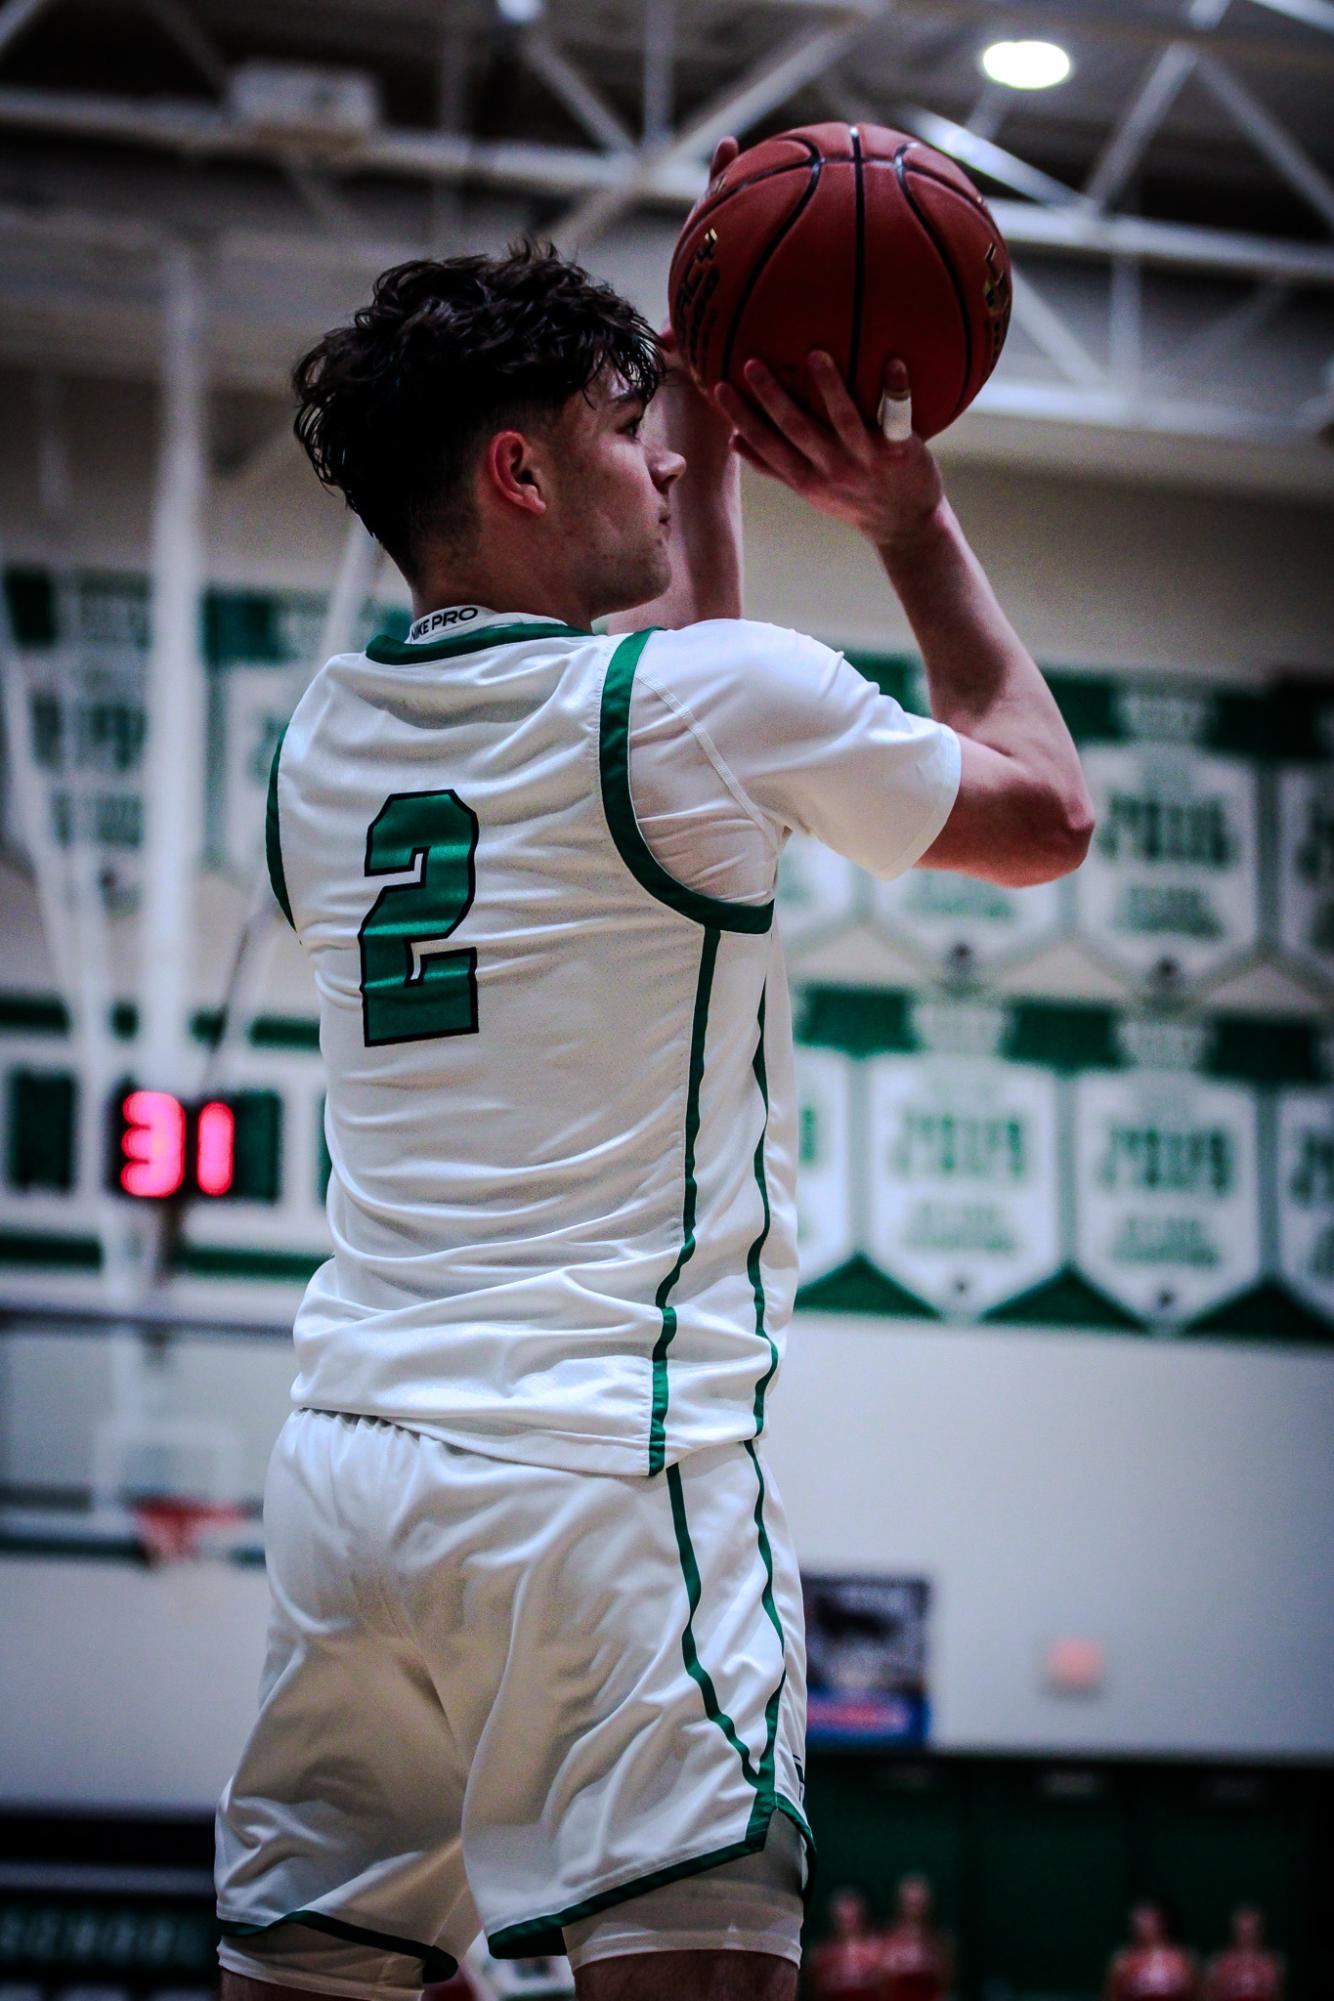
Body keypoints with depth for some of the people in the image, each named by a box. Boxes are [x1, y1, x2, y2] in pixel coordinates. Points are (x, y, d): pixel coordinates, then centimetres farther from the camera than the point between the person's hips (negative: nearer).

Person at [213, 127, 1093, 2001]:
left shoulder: (326, 737, 13)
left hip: (348, 1465, 7)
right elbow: (1044, 815, 13)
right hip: (612, 1473, -6)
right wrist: (915, 525, 21)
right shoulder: (714, 700, -5)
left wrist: (702, 471, 35)